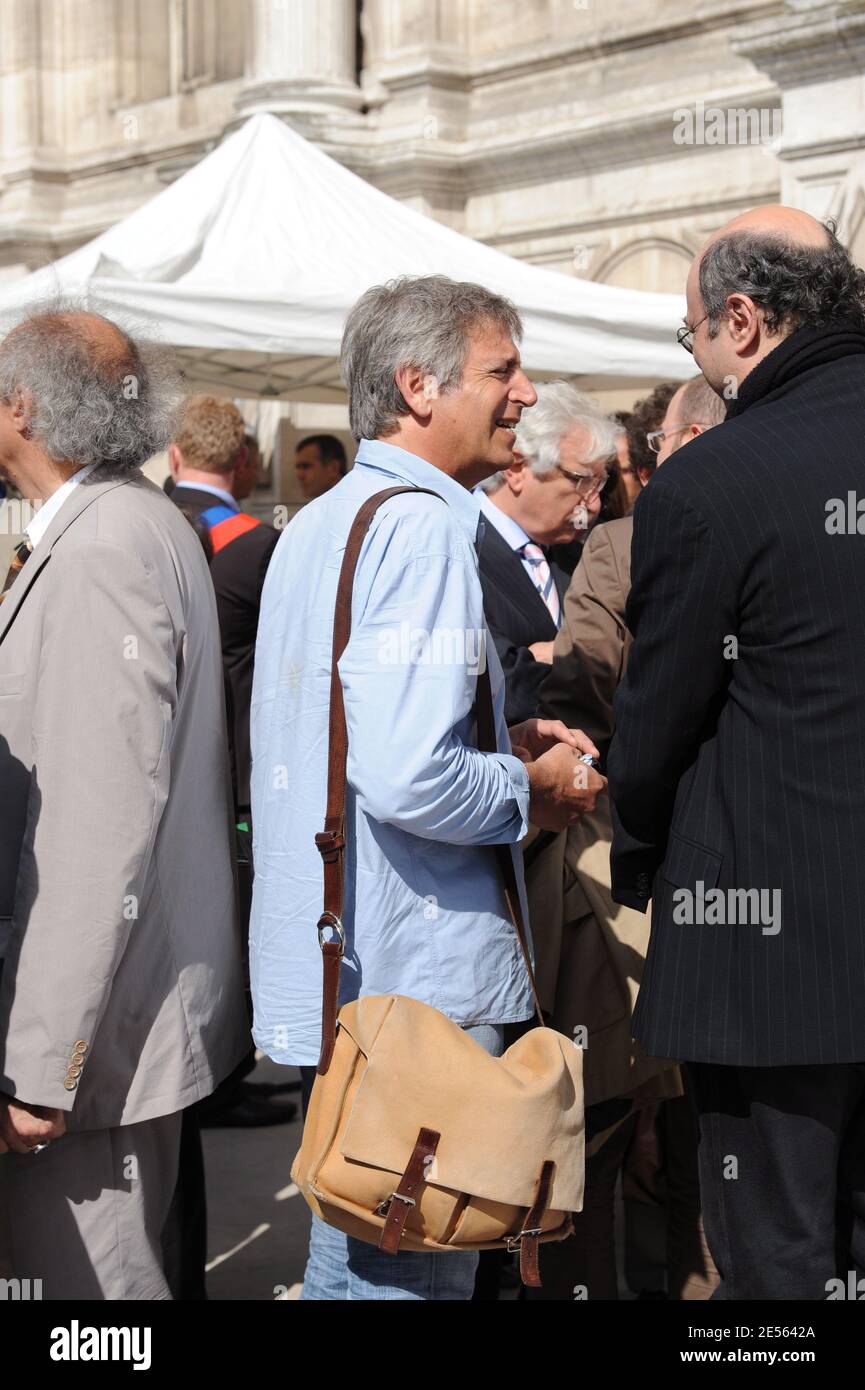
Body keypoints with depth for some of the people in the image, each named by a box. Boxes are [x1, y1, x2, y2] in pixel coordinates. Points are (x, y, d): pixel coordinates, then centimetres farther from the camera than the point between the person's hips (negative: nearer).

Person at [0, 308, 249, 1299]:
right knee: (124, 1257, 19)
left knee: (83, 1277, -2)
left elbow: (101, 829, -24)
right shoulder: (141, 524, 11)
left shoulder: (101, 551, -19)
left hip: (96, 1030, -10)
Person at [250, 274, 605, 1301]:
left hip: (325, 975, 10)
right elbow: (408, 782, -26)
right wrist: (532, 788, -8)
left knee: (348, 1260, 19)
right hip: (412, 984, -10)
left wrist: (500, 741, 16)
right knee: (411, 1273, 0)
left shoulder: (317, 525, 15)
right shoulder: (425, 525, -16)